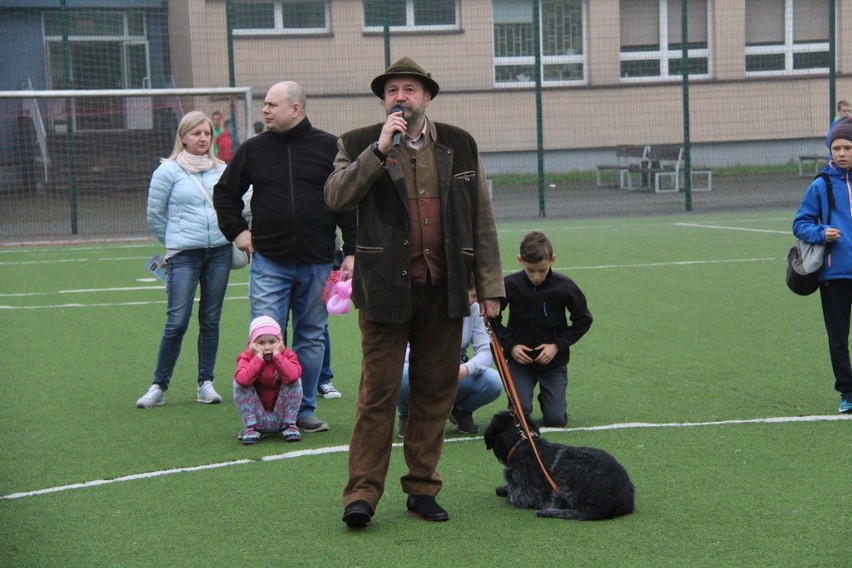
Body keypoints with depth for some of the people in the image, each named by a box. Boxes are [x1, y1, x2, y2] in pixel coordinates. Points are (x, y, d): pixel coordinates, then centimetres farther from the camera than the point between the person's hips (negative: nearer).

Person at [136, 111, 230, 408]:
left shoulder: (221, 170, 9)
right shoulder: (168, 170, -2)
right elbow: (154, 215, 4)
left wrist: (230, 234, 11)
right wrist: (176, 242, 10)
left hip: (219, 252, 4)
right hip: (183, 255, -4)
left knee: (211, 320, 7)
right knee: (177, 322, -8)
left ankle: (206, 384, 14)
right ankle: (159, 386, 1)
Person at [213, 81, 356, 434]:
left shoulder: (329, 148, 1)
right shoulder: (253, 149, 6)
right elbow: (225, 192, 18)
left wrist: (352, 252, -3)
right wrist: (235, 230, 6)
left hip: (316, 262, 0)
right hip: (269, 262, 0)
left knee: (311, 338, 8)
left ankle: (305, 410, 18)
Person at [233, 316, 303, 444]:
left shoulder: (288, 355, -6)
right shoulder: (246, 357, -6)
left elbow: (292, 376, -31)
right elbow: (243, 379, -30)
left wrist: (277, 354, -22)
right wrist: (258, 357, -24)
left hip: (281, 416, 0)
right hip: (258, 417, 0)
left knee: (295, 381, -20)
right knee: (239, 384, -20)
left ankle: (289, 425, -12)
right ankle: (251, 427, -15)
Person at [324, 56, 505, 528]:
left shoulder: (460, 146, 10)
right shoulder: (359, 146, 4)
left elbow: (482, 220, 11)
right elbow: (336, 197, -14)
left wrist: (489, 287, 7)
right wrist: (380, 148, -19)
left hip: (444, 290, 3)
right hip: (386, 289, -3)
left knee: (435, 392, 8)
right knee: (378, 393, -3)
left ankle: (422, 489, 18)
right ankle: (362, 493, 3)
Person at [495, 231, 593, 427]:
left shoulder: (565, 287, -12)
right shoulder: (510, 285, -12)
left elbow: (583, 320, -1)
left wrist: (558, 345, -11)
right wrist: (510, 345, -11)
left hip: (554, 360, 0)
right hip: (519, 359, 0)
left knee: (556, 419, -5)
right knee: (520, 411, -15)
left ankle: (546, 395, 28)